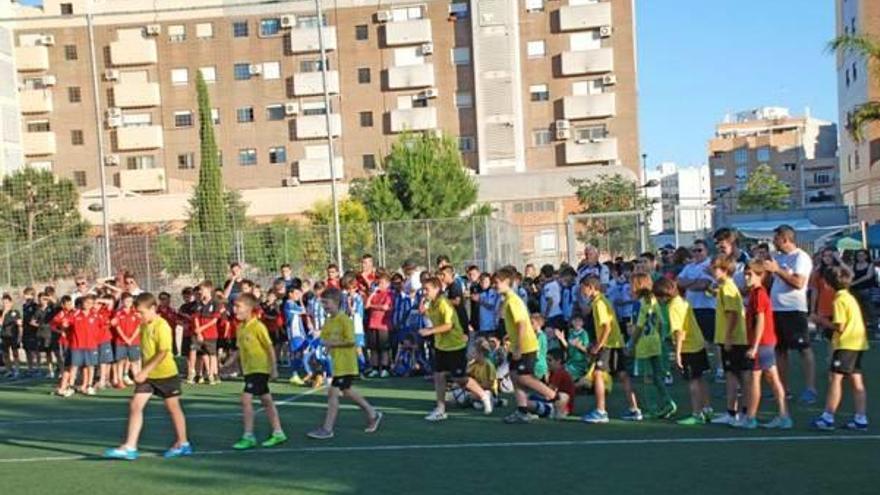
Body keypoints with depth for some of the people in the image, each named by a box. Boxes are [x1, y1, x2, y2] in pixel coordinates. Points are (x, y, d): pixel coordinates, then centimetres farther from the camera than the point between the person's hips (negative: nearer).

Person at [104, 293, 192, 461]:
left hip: (166, 374, -7)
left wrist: (145, 371, -24)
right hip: (147, 375, 7)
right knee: (135, 406, -4)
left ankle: (183, 444, 22)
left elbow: (162, 352, -23)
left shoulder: (162, 326, -17)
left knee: (173, 407, 7)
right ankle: (130, 447, -3)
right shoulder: (144, 326, 6)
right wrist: (144, 371, 13)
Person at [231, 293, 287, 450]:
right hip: (249, 370, 8)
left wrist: (274, 369, -11)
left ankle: (248, 437, -6)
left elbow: (270, 348, -12)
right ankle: (278, 433, 23)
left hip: (260, 369, -8)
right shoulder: (240, 328, 7)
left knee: (246, 399, -14)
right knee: (266, 401, 14)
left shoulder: (258, 327, -15)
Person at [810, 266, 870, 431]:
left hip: (846, 344, -9)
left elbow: (840, 327, -16)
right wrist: (825, 321, 14)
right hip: (858, 343, 9)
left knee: (835, 378, -6)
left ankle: (828, 418, -5)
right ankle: (861, 419, 10)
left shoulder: (840, 300, -12)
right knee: (856, 380, 9)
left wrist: (821, 320, -4)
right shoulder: (850, 297, 17)